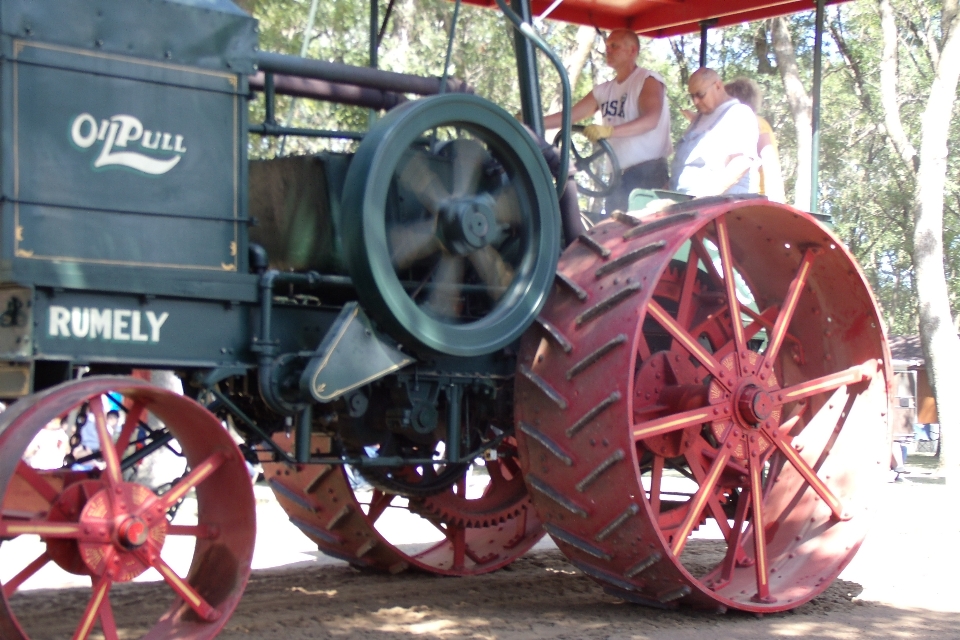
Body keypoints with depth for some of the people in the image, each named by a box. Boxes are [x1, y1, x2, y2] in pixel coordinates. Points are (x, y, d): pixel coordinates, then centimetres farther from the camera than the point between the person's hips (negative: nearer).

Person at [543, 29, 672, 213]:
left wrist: (609, 131, -36)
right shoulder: (604, 91, 16)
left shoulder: (648, 80, -5)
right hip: (620, 176, 7)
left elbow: (651, 120, -22)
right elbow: (569, 115, 13)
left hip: (650, 173, -7)